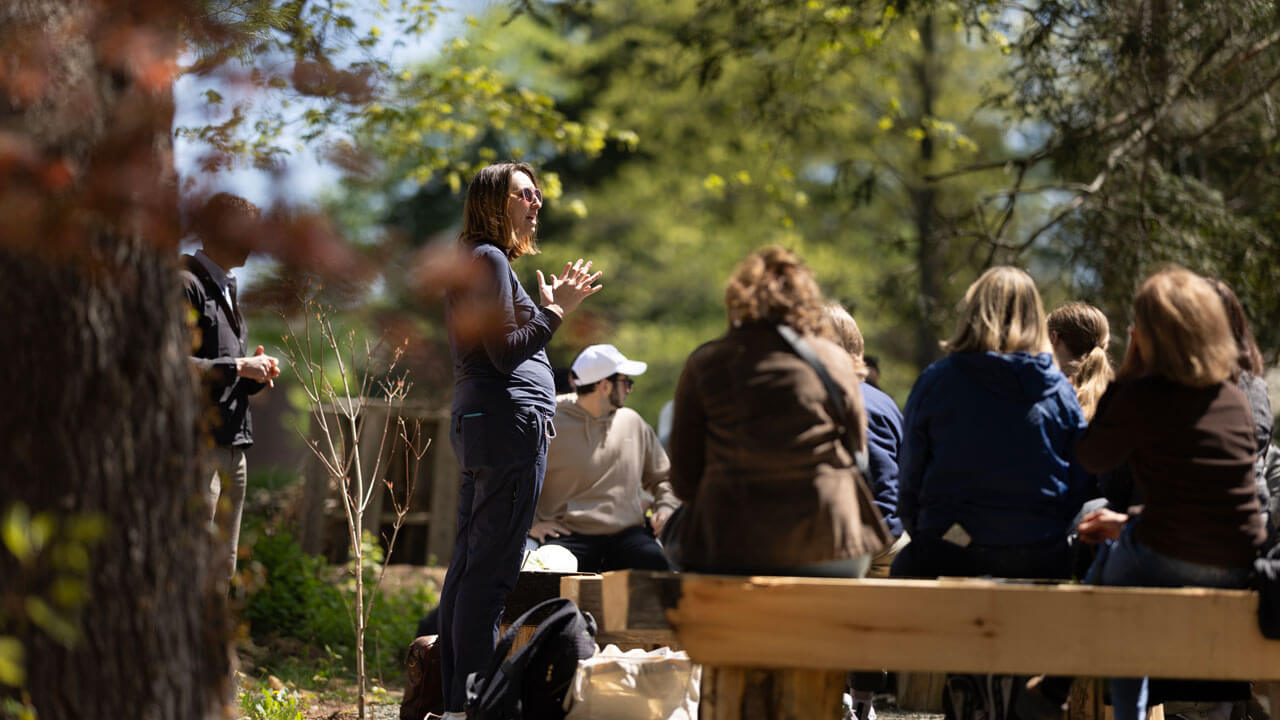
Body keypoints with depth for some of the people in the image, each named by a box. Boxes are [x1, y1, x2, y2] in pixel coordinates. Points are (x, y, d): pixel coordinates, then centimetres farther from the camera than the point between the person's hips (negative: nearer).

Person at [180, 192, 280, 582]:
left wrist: (256, 374, 5)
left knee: (223, 568, 9)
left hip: (232, 445, 9)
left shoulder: (226, 290, 21)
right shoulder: (187, 285, -8)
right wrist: (239, 366, -13)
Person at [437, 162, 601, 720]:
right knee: (492, 569, -11)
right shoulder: (489, 260, -10)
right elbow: (505, 353, -17)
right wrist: (555, 310, -10)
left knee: (469, 564, 11)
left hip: (478, 423, 11)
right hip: (509, 422, -11)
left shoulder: (472, 263, 22)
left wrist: (549, 306, 22)